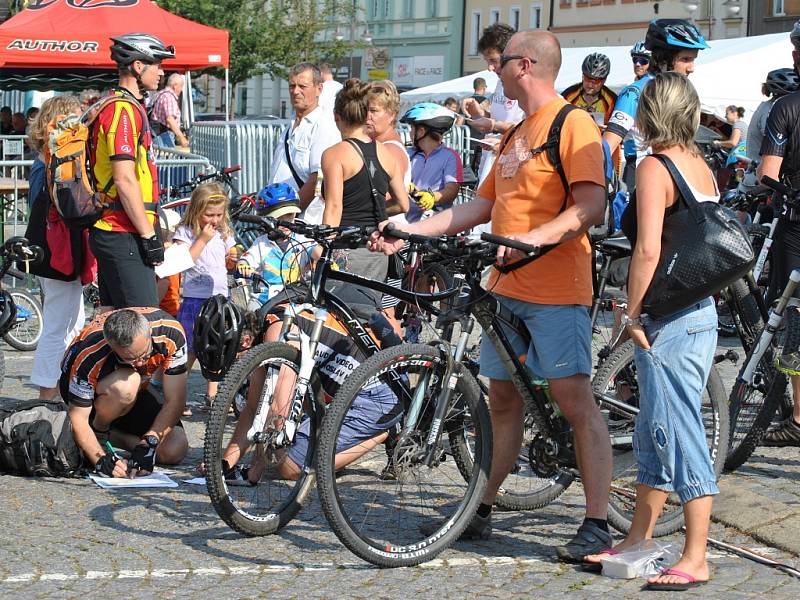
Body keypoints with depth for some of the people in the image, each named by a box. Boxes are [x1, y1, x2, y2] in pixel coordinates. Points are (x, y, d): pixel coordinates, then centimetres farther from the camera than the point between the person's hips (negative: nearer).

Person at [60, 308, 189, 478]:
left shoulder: (171, 333, -31)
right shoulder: (89, 354, -37)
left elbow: (174, 401, -24)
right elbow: (78, 418, -30)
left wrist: (148, 443, -35)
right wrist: (101, 460, -42)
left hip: (134, 393, 3)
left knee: (175, 451, -18)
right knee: (127, 384, -39)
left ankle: (109, 434, 2)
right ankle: (98, 432, -11)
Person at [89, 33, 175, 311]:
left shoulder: (128, 107, 19)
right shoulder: (123, 110, -15)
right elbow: (124, 180, -21)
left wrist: (147, 231, 22)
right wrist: (149, 235, -18)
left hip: (112, 233, 11)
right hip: (123, 236, -11)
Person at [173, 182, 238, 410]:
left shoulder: (223, 233, 12)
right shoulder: (185, 232, -2)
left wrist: (233, 260, -1)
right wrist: (202, 239, -15)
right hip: (195, 299, -5)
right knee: (189, 351, -5)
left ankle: (211, 396, 14)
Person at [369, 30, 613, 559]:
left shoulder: (573, 124, -8)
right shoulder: (518, 134, 22)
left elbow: (592, 206, -18)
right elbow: (482, 205, 22)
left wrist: (534, 237, -30)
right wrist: (408, 231, 15)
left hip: (556, 289, -9)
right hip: (507, 287, 9)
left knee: (576, 400, -8)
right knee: (503, 398, 12)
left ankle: (597, 524, -6)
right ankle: (481, 510, 19)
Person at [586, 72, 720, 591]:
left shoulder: (654, 167, -14)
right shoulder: (702, 166, 11)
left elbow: (648, 250, -23)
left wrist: (633, 314, -14)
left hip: (668, 318, -9)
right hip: (703, 311, 9)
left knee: (679, 434, -4)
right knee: (656, 432, 17)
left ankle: (695, 560, 1)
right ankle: (637, 542, 26)